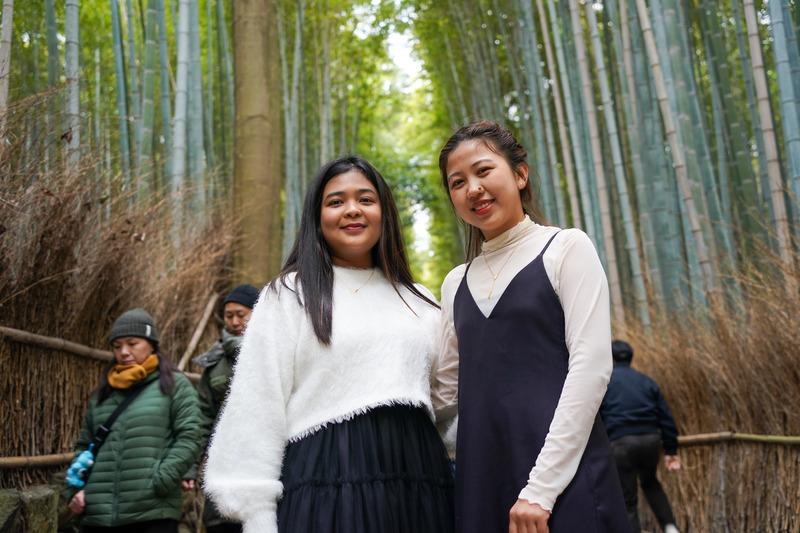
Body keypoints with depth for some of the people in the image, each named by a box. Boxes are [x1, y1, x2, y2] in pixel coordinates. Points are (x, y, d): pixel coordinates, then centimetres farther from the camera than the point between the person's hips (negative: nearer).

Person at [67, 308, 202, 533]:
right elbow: (84, 445, 22)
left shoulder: (174, 384, 6)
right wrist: (76, 487, 6)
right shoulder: (102, 392, 20)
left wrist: (160, 482, -15)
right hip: (98, 514, 5)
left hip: (153, 514, -5)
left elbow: (188, 439, -4)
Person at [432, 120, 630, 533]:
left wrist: (541, 487, -15)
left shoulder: (566, 248, 0)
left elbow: (591, 365, -10)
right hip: (480, 477, 5)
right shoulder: (456, 283, 14)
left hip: (564, 478, -5)